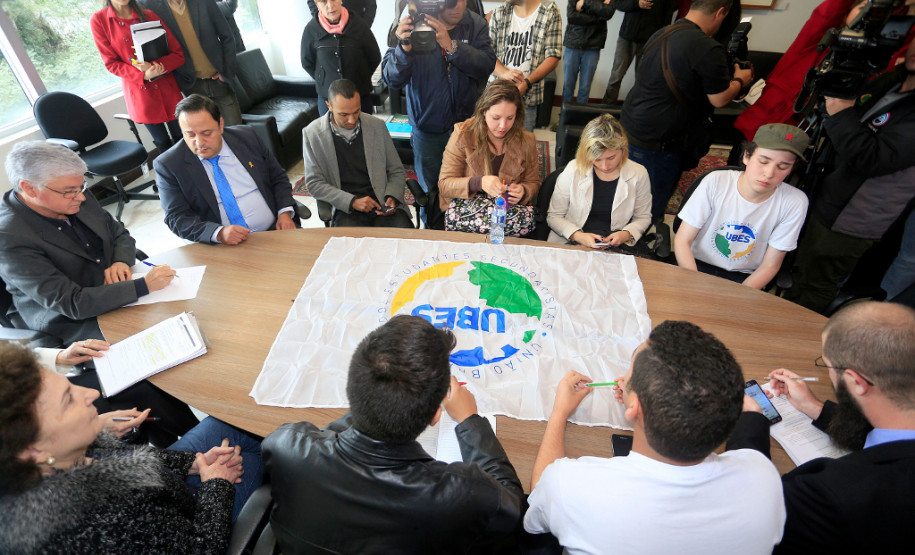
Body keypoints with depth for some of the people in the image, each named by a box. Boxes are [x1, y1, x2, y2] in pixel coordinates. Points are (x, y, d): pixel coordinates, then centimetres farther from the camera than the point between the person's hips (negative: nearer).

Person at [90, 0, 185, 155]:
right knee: (163, 145, 8)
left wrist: (155, 65, -20)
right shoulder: (99, 20, -2)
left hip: (167, 90, 1)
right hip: (140, 95, -1)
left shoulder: (149, 16, 1)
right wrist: (144, 75, -20)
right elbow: (111, 63, -3)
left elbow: (178, 54, -2)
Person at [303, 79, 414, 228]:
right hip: (346, 209, -1)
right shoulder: (313, 133, 1)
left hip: (382, 204, 1)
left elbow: (397, 172, 12)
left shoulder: (377, 126, 6)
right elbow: (314, 184, 1)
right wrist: (352, 201, -13)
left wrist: (392, 197, -9)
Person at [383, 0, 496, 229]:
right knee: (430, 189, 13)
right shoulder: (413, 25, -12)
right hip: (427, 126, -1)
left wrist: (450, 46, -32)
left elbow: (486, 67, -19)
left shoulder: (476, 25, -5)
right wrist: (404, 49, -37)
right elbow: (392, 79, -17)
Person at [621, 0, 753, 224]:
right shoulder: (708, 49, -18)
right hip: (657, 142, -9)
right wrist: (740, 79, 11)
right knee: (649, 210, 5)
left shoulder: (660, 35, 9)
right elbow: (720, 99, -9)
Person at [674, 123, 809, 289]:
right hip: (697, 265, -1)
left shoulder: (795, 203, -11)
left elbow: (769, 266, -4)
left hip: (743, 278, 1)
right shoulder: (716, 182, -14)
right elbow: (682, 240, -11)